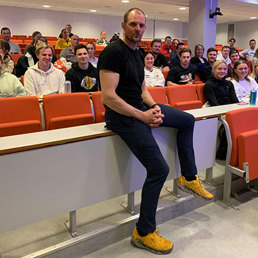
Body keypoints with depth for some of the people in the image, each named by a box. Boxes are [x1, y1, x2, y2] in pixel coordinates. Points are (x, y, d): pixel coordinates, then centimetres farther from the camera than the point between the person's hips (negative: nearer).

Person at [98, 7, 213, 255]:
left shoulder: (138, 54, 15)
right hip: (121, 115, -9)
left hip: (141, 108, 10)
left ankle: (188, 177, 26)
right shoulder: (113, 52, -14)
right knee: (159, 169, -16)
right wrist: (142, 116, -19)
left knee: (187, 120, 18)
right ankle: (143, 233, 2)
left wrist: (154, 107, -2)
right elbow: (108, 97, -23)